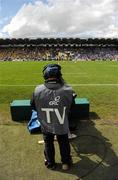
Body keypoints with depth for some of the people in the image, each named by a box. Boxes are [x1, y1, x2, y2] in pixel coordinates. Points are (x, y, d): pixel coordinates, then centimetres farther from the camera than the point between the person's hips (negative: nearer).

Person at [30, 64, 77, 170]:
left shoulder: (38, 90, -25)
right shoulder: (67, 90, -27)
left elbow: (33, 106, -7)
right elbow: (71, 106, -8)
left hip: (46, 126, 1)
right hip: (62, 126, 0)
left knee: (48, 144, 26)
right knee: (64, 144, 25)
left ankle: (50, 163, 48)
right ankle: (66, 163, 47)